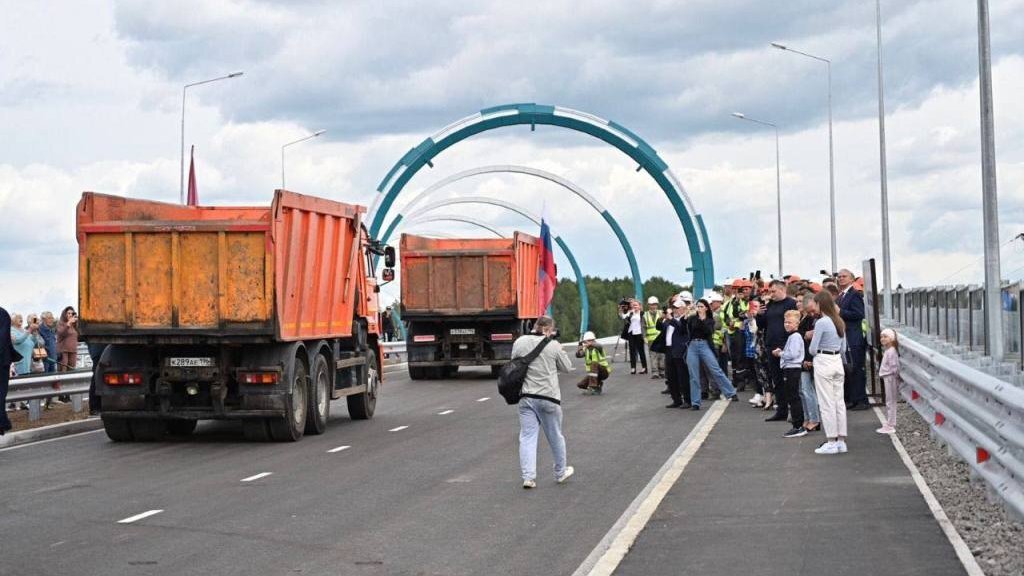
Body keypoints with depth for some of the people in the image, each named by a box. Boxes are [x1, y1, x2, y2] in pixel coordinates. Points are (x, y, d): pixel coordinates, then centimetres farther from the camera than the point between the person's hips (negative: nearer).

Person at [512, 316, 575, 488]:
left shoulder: (519, 342, 0)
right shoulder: (553, 345, -9)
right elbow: (567, 367, 3)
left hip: (526, 397, 2)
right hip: (548, 397, -2)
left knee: (527, 437, 4)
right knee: (555, 436, 15)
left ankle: (528, 477, -5)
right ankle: (560, 473, 30)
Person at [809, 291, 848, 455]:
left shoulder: (821, 322, -15)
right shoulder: (840, 322, 8)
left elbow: (813, 349, -12)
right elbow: (843, 348, 13)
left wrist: (818, 354, 8)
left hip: (823, 363, -7)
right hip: (838, 362, 7)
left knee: (826, 404, -2)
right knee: (839, 402, 9)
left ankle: (831, 442, 0)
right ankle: (841, 440, 11)